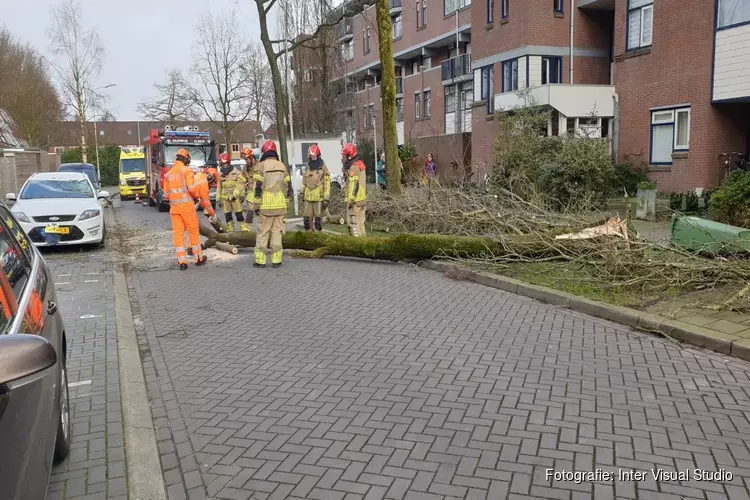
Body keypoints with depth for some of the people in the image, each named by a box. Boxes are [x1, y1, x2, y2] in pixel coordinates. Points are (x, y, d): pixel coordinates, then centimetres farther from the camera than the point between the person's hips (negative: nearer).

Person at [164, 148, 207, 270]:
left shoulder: (168, 174, 13)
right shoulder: (186, 170, -4)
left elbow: (166, 194, 14)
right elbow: (192, 188, -15)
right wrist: (197, 195, 5)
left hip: (174, 207, 5)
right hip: (186, 205, -5)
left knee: (177, 233, 3)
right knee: (193, 231, 7)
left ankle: (182, 262, 0)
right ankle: (199, 258, 15)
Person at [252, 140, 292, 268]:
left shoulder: (261, 166, -5)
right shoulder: (282, 166, 7)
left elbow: (258, 188, -7)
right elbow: (288, 187, 9)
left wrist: (256, 206, -1)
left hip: (266, 205, -3)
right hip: (280, 205, 3)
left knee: (263, 232, 4)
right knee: (277, 231, 6)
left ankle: (260, 260, 5)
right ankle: (276, 260, 5)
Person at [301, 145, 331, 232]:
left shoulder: (323, 167, -6)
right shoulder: (308, 167, 11)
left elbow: (327, 183, -9)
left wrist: (326, 198, -13)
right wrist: (303, 194, 19)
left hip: (319, 197, -5)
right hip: (308, 197, 5)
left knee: (318, 218, 0)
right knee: (307, 218, 7)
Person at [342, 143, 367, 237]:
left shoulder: (353, 167, -16)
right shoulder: (360, 163, 15)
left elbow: (354, 184, -21)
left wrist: (350, 200, -20)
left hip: (355, 198, -10)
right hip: (362, 198, 10)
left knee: (353, 221, -6)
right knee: (360, 220, 15)